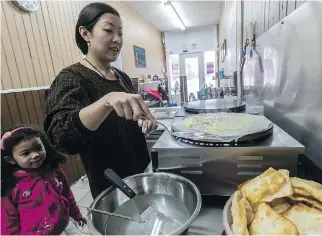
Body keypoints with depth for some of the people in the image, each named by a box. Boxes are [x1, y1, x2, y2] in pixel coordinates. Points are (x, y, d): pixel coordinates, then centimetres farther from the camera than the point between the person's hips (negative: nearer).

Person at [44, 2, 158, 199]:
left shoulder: (122, 77, 3)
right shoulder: (72, 78, -16)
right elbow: (63, 138, -32)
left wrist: (145, 121, -7)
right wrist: (107, 101, -47)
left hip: (140, 171, 7)